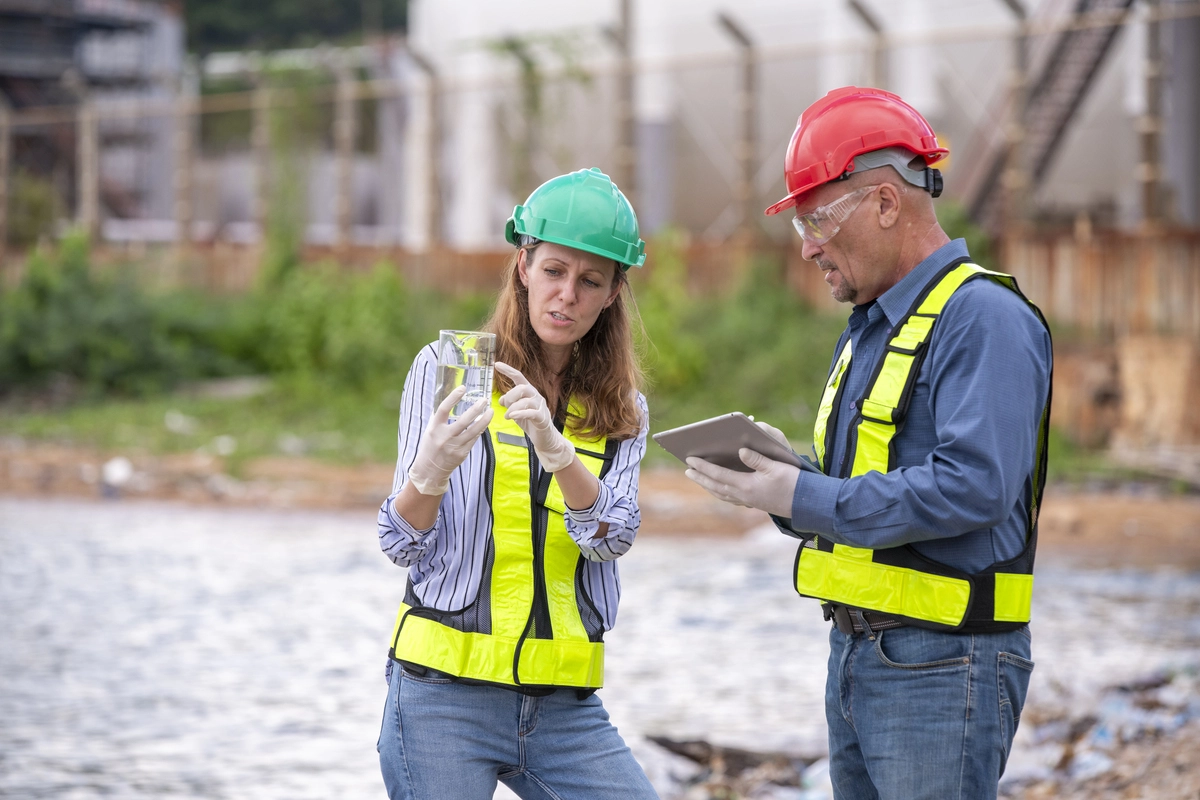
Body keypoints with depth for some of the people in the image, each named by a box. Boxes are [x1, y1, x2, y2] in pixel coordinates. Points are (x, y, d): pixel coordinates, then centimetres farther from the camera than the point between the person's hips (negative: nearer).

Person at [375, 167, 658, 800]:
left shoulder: (621, 413, 10)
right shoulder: (446, 370, 1)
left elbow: (613, 537, -8)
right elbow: (405, 546, -4)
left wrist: (555, 449, -26)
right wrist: (431, 471, -25)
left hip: (566, 708, 3)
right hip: (445, 696, -3)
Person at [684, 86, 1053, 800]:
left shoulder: (984, 319, -13)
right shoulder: (868, 330, 19)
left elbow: (972, 487, -26)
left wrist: (804, 498, -20)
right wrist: (783, 472, 0)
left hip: (943, 664, -9)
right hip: (854, 656, 10)